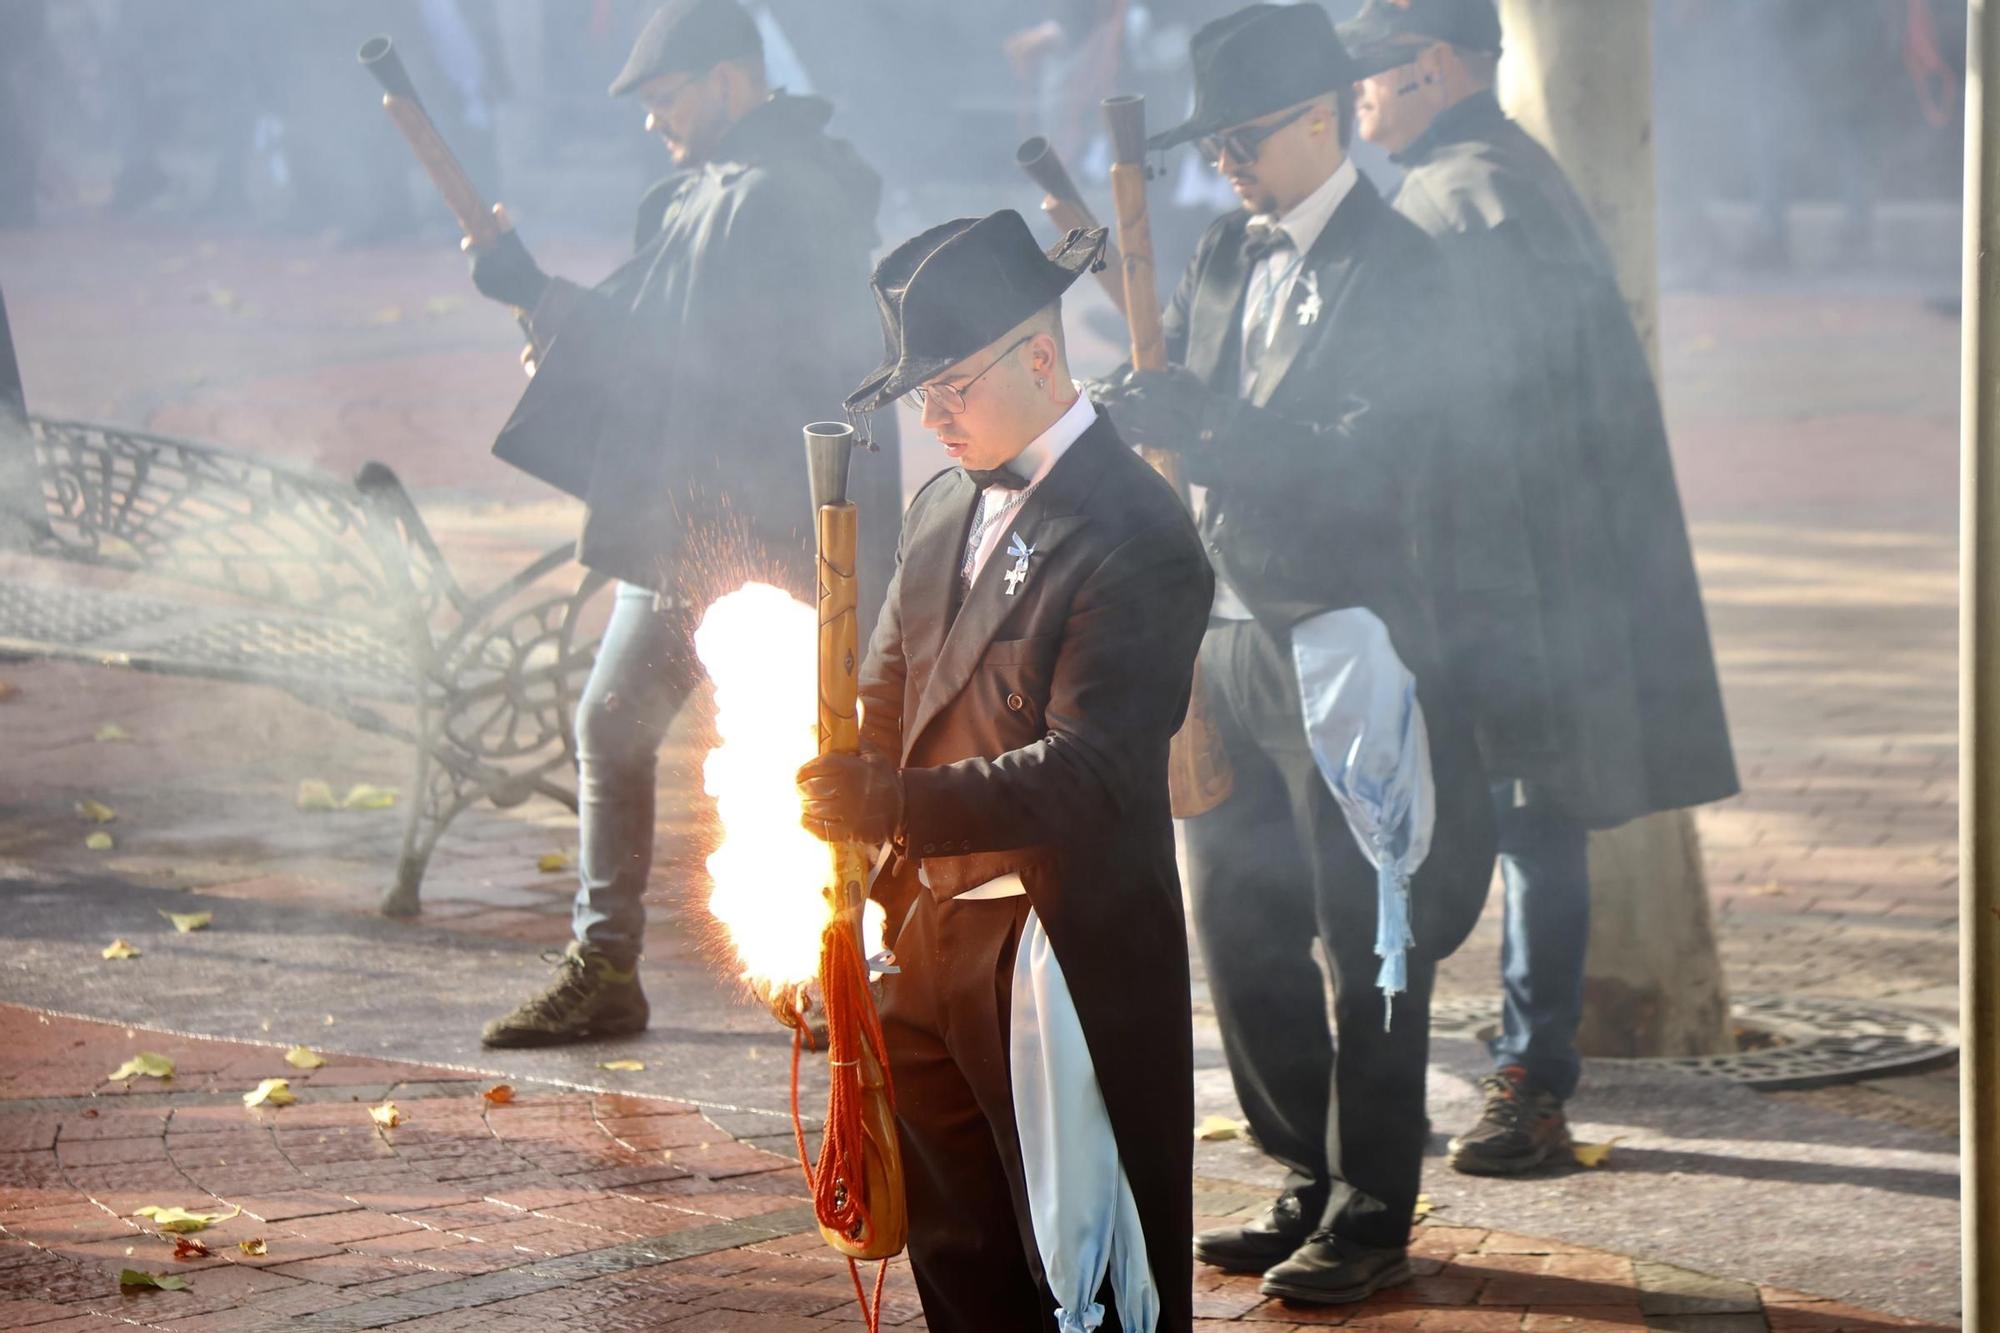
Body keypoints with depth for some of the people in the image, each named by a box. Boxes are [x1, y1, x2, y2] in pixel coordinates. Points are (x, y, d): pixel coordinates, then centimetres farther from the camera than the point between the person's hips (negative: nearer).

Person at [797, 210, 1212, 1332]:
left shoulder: (1137, 537, -16)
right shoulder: (945, 508, 11)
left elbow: (1090, 767, -24)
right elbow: (886, 705, 15)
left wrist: (898, 804, -34)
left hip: (1070, 958, -8)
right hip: (930, 934, 8)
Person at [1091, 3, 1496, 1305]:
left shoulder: (1396, 272, -13)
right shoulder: (1230, 255, 11)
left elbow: (1367, 472, -21)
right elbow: (1189, 408, 14)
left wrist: (1196, 429, -27)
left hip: (1346, 643, -8)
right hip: (1236, 634, 8)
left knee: (1365, 942, -1)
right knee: (1238, 928, 12)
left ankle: (1372, 1216, 8)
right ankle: (1313, 1184, 25)